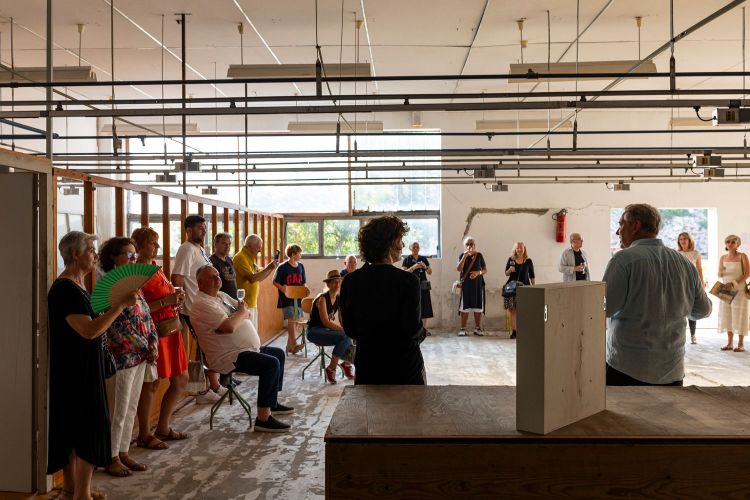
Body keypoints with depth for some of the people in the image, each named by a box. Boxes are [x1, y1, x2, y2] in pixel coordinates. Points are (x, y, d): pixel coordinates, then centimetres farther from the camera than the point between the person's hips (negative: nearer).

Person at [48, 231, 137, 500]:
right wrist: (121, 304, -25)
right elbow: (89, 330, -28)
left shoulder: (76, 286, 11)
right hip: (75, 372, -10)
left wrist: (115, 305, 8)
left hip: (83, 369, 10)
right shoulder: (64, 289, -20)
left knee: (74, 427, 16)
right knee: (89, 427, -4)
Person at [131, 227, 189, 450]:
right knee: (150, 384, 2)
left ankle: (163, 428, 28)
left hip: (171, 330, 9)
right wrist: (166, 301, -24)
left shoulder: (157, 268, 14)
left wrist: (176, 299, 8)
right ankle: (144, 435, 17)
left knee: (181, 381, 13)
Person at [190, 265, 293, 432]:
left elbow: (244, 310, 14)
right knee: (271, 364, -25)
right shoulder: (202, 304, -18)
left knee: (279, 353, 21)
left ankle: (273, 403, 29)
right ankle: (263, 418, -21)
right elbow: (229, 326, -29)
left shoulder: (222, 296, 15)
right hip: (229, 357, -11)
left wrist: (238, 314, -9)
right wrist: (241, 313, -9)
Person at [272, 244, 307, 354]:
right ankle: (294, 344, -21)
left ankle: (289, 345, 17)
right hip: (286, 298, -6)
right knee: (291, 319, -16)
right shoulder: (283, 267, -9)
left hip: (297, 297, 6)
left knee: (295, 320, 8)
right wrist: (283, 288, -20)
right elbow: (275, 282, -4)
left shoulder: (300, 266, 8)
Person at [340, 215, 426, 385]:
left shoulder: (350, 281, -4)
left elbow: (349, 330, 1)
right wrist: (422, 333, 4)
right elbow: (412, 329, -17)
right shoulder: (408, 281, -16)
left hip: (366, 369, 4)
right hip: (406, 367, -3)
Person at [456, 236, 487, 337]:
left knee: (478, 307, 4)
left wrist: (478, 272, -13)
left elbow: (485, 270, 7)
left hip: (477, 283, 1)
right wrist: (465, 256, -18)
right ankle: (463, 329, 5)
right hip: (466, 284, -1)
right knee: (465, 307, -1)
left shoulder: (479, 255, 6)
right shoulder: (462, 256, 3)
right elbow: (458, 269, -11)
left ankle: (477, 328, 14)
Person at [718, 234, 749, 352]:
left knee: (739, 315, -2)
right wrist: (721, 272, -14)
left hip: (739, 289, -4)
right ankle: (730, 343, 11)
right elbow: (719, 275, 10)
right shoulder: (723, 257, 8)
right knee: (727, 315, 5)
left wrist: (735, 283, -20)